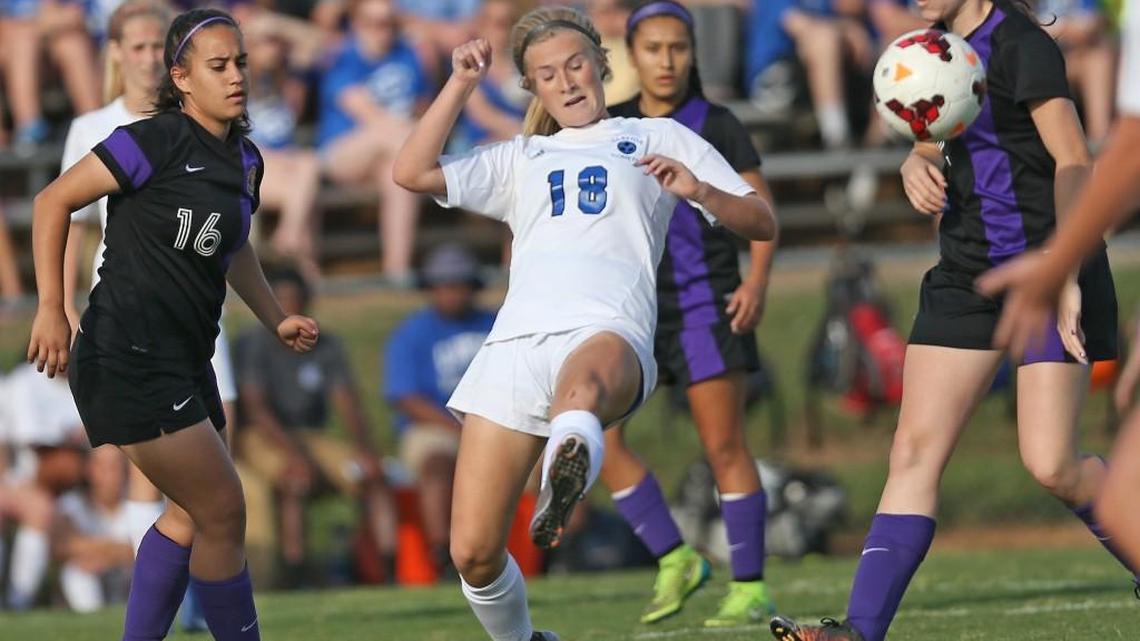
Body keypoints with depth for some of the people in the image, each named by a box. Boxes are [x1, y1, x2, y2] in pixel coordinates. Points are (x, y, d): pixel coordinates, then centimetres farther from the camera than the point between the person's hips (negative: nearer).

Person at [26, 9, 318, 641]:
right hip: (128, 360, -9)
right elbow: (53, 201, -12)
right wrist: (51, 310, -15)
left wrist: (276, 318, 14)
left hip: (185, 362, 9)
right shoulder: (158, 142, -16)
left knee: (193, 514, 16)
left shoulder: (245, 160, 9)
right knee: (223, 512, -7)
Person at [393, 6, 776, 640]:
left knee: (581, 381, -46)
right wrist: (462, 83, 16)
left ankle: (566, 485, -78)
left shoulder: (658, 139, 25)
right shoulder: (520, 160, 33)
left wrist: (699, 190, -1)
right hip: (516, 343, 4)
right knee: (473, 553, -6)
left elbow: (762, 223, 19)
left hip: (608, 332, -4)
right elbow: (413, 172, 19)